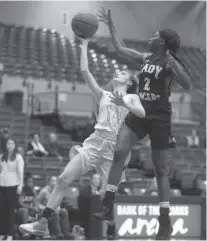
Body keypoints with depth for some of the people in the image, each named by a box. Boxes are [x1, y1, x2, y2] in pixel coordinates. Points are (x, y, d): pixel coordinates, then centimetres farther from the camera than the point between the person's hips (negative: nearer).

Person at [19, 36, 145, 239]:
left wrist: (123, 104, -25)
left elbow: (142, 114, -9)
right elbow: (85, 71, 13)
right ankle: (43, 223, -3)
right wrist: (84, 45, 14)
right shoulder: (103, 95, 21)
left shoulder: (131, 98, 12)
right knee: (63, 179, -7)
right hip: (96, 142, 3)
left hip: (116, 147, -3)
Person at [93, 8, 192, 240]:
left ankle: (165, 221, 5)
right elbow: (121, 48, 23)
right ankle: (108, 204, -11)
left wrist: (173, 66, -33)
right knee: (118, 152, -12)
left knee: (160, 169, -1)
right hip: (138, 113, 6)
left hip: (159, 117, -6)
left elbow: (187, 85, -22)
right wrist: (110, 25, 26)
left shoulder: (170, 63, -9)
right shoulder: (146, 58, 10)